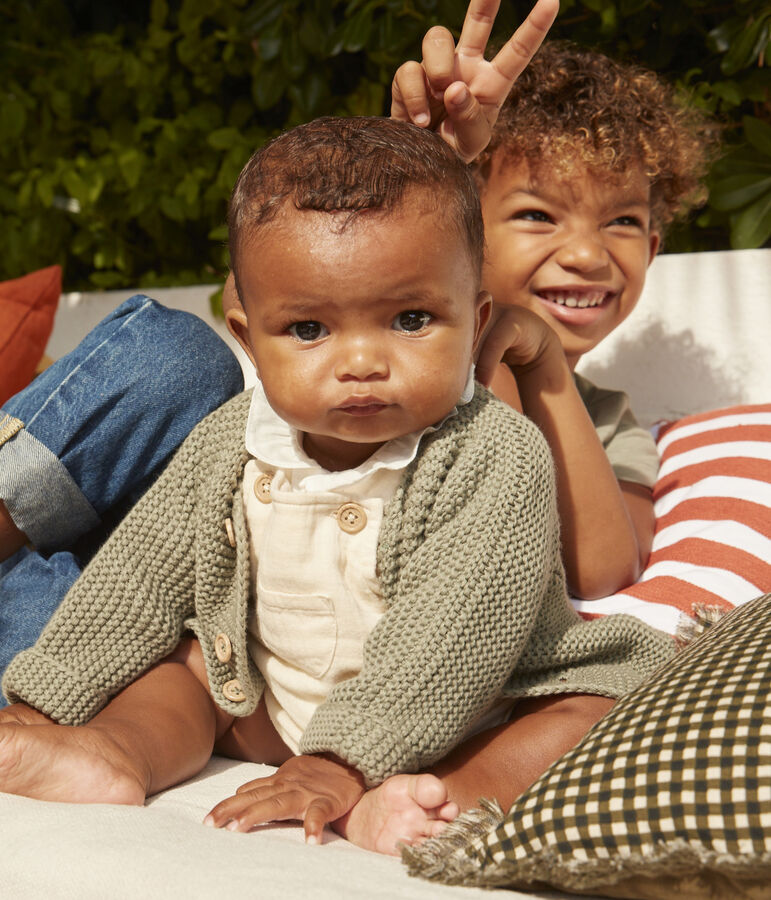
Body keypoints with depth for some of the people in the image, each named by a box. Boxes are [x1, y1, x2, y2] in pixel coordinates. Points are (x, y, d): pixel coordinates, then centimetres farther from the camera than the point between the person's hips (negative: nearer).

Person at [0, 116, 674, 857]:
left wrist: (345, 763, -34)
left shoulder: (497, 461, -25)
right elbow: (139, 575, 0)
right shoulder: (227, 447, -8)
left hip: (451, 720, -4)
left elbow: (448, 636, -29)